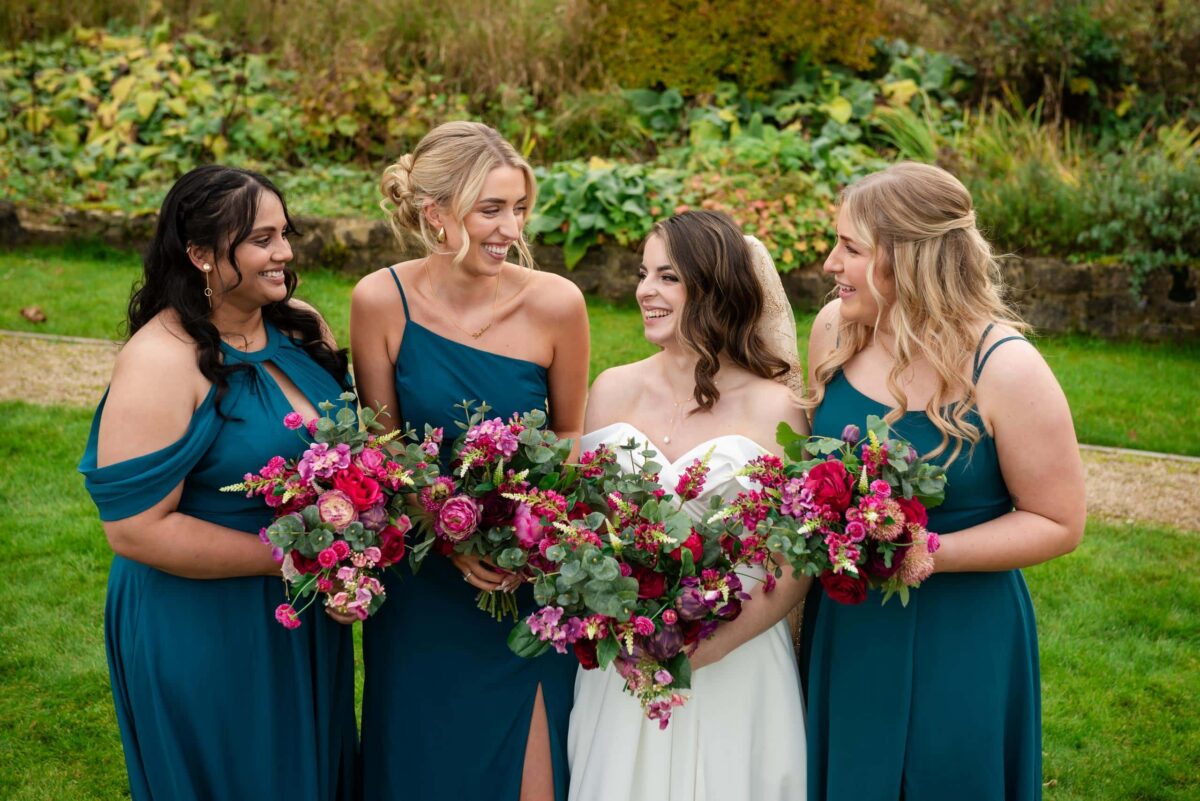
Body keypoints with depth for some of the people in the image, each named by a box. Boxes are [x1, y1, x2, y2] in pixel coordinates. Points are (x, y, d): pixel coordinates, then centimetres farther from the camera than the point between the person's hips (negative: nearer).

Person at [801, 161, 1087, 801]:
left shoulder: (1005, 369, -19)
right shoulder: (834, 328, -4)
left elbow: (1058, 523, -12)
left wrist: (928, 552, -22)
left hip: (956, 643, -4)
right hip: (843, 623, 5)